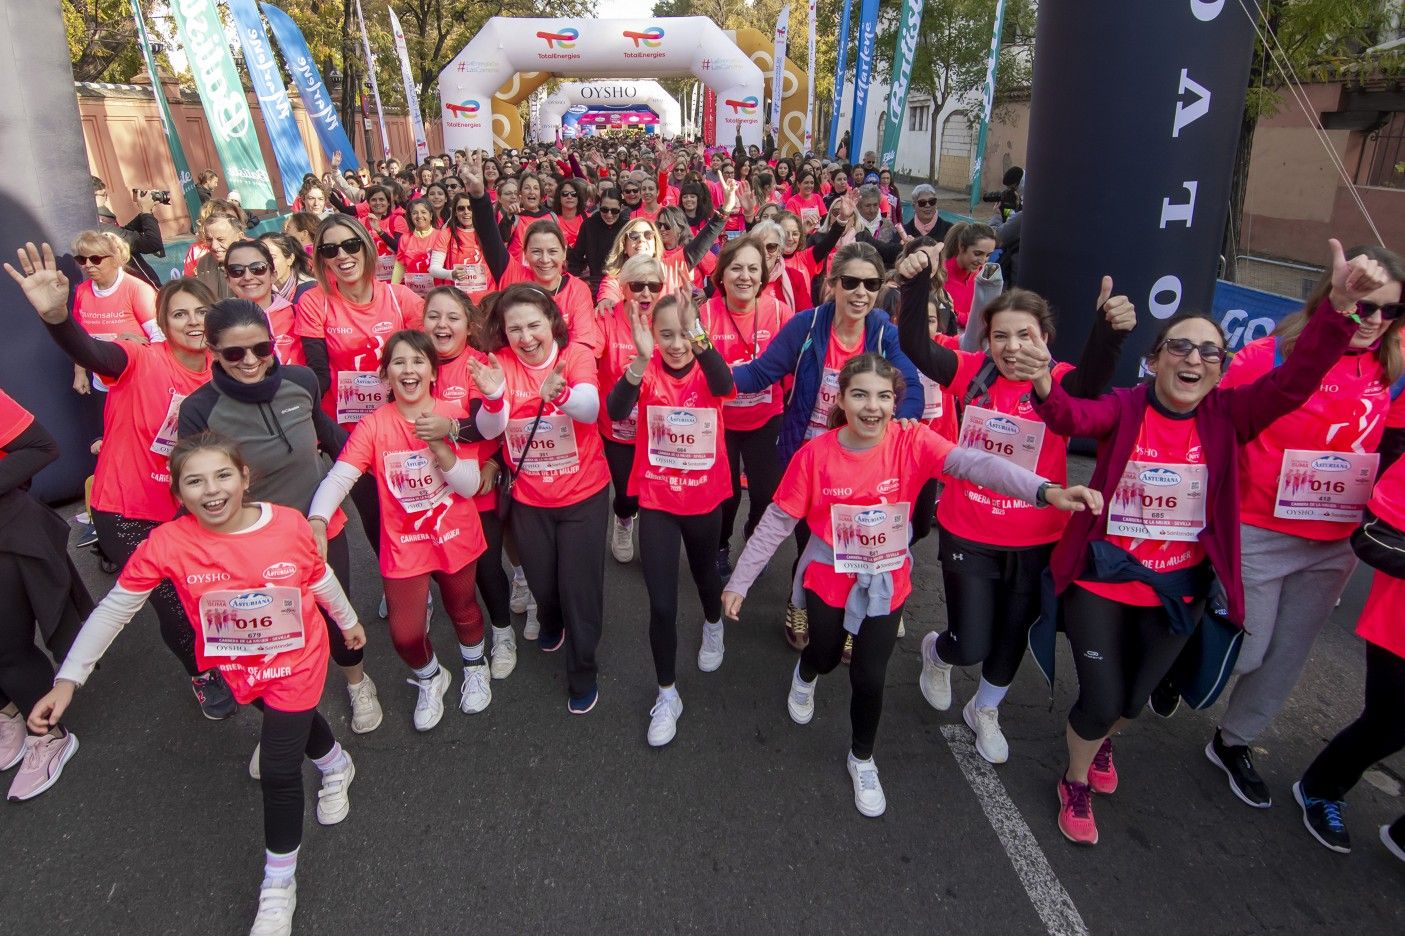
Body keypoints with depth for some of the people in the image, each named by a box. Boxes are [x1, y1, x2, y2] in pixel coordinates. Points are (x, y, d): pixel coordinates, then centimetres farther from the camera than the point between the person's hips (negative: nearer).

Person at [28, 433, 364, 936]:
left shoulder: (289, 524, -23)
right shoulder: (168, 543, -23)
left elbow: (320, 578, -5)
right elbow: (114, 609, -13)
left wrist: (348, 621, 10)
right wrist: (67, 680, -17)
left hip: (295, 660, -2)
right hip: (233, 668, 2)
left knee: (278, 771, -2)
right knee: (294, 718, 28)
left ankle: (278, 885, 21)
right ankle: (335, 765, 64)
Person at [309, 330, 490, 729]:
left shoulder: (454, 415, -11)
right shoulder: (373, 425, -12)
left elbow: (470, 485, -15)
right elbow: (338, 477, -23)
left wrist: (438, 444, -29)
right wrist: (317, 521, -41)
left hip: (455, 538, 1)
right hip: (403, 545, 0)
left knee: (462, 609, 21)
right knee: (405, 633, -1)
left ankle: (475, 667, 53)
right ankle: (430, 678, 35)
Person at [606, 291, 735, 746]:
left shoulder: (706, 368, -11)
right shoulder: (647, 370, -13)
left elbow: (725, 386, -37)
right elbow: (615, 411, -33)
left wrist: (697, 339, -53)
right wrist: (642, 359, -49)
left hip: (705, 498, 1)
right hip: (656, 500, -1)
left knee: (704, 572, 26)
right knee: (662, 602, -2)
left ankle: (714, 627, 59)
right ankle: (667, 695, 19)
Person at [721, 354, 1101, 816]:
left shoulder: (911, 442, -19)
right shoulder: (816, 453, -19)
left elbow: (975, 463, -35)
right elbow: (777, 522, -12)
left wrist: (1046, 490, -50)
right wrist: (739, 582, -8)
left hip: (886, 582, 0)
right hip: (828, 578, 0)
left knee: (869, 677, 5)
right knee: (825, 656, 21)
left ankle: (862, 759, 35)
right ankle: (805, 676, 61)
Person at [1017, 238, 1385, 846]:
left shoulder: (1227, 416, -7)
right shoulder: (1124, 407, -14)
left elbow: (1295, 381, -22)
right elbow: (1072, 417, -33)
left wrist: (1340, 305, -37)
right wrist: (1044, 385, -56)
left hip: (1177, 589, 3)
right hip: (1101, 579, -3)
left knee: (1133, 699, 22)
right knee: (1100, 700, -1)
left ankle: (1102, 742, 58)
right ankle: (1076, 785, 32)